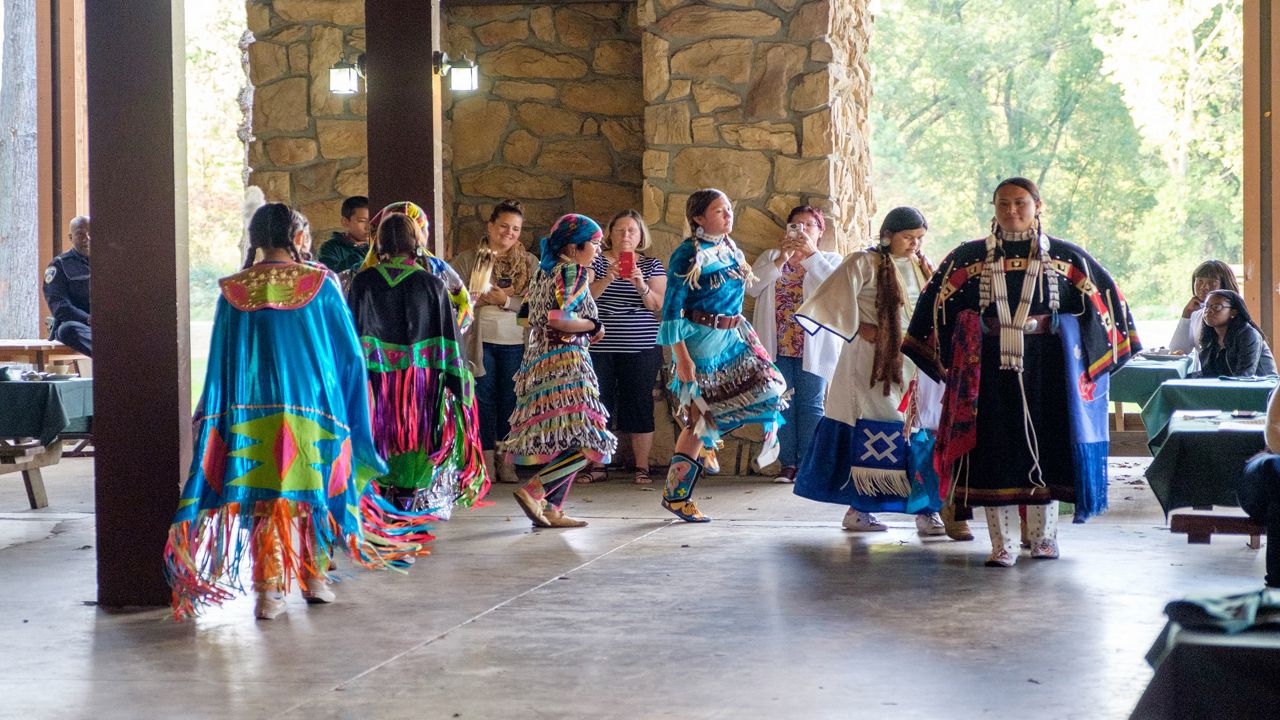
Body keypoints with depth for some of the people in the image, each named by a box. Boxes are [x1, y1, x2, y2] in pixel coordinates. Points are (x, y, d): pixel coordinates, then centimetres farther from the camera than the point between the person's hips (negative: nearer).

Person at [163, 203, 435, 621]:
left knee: (264, 497, 4)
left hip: (253, 411, 1)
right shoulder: (319, 283, -4)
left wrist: (209, 417, 12)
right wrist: (348, 408, 14)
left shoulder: (234, 290, -1)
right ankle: (314, 578, 22)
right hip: (314, 409, 0)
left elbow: (220, 361, 3)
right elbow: (350, 353, 0)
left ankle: (270, 591, 0)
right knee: (313, 491, 14)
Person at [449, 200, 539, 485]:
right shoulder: (468, 260, 5)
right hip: (481, 341, -1)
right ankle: (487, 460, 8)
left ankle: (506, 462, 11)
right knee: (484, 400, 2)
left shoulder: (529, 262, 7)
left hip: (515, 342, 1)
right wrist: (485, 297, -13)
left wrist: (507, 300, -13)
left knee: (510, 400, 4)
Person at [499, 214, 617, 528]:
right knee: (586, 442, -11)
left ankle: (550, 509, 10)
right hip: (566, 359, -10)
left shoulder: (545, 271, 18)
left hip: (539, 360, 10)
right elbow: (559, 319, -22)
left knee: (559, 442, 12)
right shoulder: (572, 271, -9)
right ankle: (533, 490, -19)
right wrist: (593, 326, -6)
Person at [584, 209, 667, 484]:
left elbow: (657, 305, -2)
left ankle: (642, 467, 7)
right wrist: (607, 279, -24)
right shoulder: (596, 261, 6)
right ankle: (597, 466, 9)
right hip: (599, 347, 0)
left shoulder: (652, 265, 8)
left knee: (640, 405, 0)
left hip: (640, 348, 0)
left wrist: (641, 285, -21)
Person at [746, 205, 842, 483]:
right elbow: (751, 287, -2)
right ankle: (788, 463, 8)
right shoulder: (770, 257, 15)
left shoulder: (830, 260, 10)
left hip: (813, 347, -2)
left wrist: (811, 253, -17)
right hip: (777, 346, 2)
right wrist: (781, 260, -11)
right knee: (782, 405, 2)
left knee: (810, 405, -1)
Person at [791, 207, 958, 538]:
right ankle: (857, 508, 4)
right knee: (869, 436, -3)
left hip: (918, 363, 6)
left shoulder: (922, 266, 13)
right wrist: (858, 328, -12)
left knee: (923, 436, 1)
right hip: (875, 364, -6)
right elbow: (835, 300, -13)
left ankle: (926, 510, 4)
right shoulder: (864, 263, -6)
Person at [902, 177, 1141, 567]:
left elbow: (1106, 298, 8)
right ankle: (1002, 545, 5)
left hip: (1045, 370, 0)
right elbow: (934, 304, 10)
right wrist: (945, 361, 5)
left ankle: (1043, 537, 21)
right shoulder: (968, 258, 6)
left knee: (1045, 446, 5)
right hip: (990, 371, 0)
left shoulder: (1066, 257, 5)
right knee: (994, 450, -2)